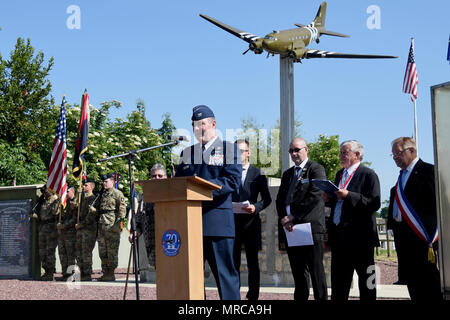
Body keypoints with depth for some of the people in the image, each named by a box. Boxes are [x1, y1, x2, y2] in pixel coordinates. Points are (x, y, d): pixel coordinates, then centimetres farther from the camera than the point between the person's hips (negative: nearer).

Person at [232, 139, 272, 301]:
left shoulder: (257, 173, 6)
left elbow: (267, 198, 5)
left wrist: (256, 207, -13)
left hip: (251, 222, -1)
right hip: (232, 221, 1)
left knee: (253, 262, 3)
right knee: (233, 262, 4)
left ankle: (253, 296, 7)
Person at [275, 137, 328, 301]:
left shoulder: (316, 169, 1)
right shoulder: (287, 174, 22)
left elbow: (315, 196, -11)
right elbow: (280, 200, 16)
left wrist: (294, 216, -12)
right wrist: (283, 219, -3)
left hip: (310, 226, -6)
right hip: (290, 228, 6)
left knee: (316, 270, -6)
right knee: (298, 272, 9)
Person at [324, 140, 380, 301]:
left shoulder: (368, 175, -7)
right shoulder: (340, 174, 17)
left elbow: (374, 203, -18)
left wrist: (348, 196, -24)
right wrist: (329, 199, 3)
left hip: (359, 236, -7)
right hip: (339, 236, 8)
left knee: (366, 279, 1)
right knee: (338, 279, 13)